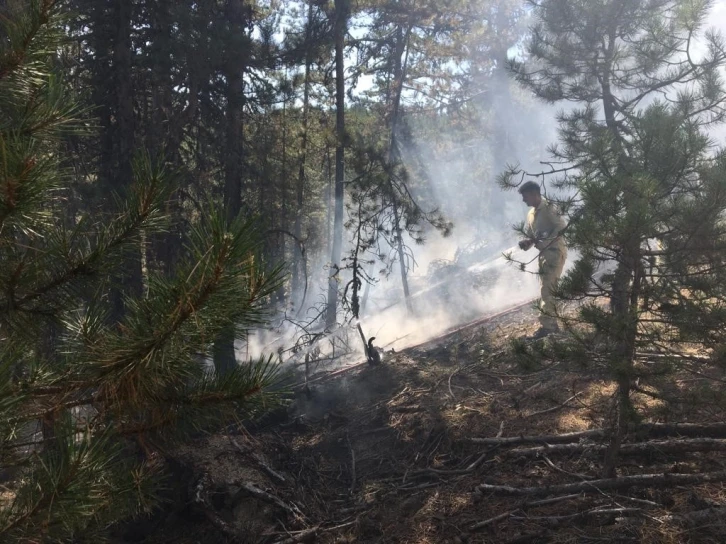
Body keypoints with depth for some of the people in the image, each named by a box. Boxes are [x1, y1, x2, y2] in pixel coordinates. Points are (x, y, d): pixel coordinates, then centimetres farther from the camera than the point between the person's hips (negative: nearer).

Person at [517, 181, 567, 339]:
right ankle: (552, 324, 20)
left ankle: (546, 325, -16)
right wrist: (527, 242, -3)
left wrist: (544, 238, -25)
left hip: (555, 251, -9)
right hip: (544, 253, 9)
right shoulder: (531, 214, 15)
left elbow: (562, 227, -19)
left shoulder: (549, 208, -11)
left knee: (547, 289, -15)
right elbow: (529, 235, 19)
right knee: (546, 289, 12)